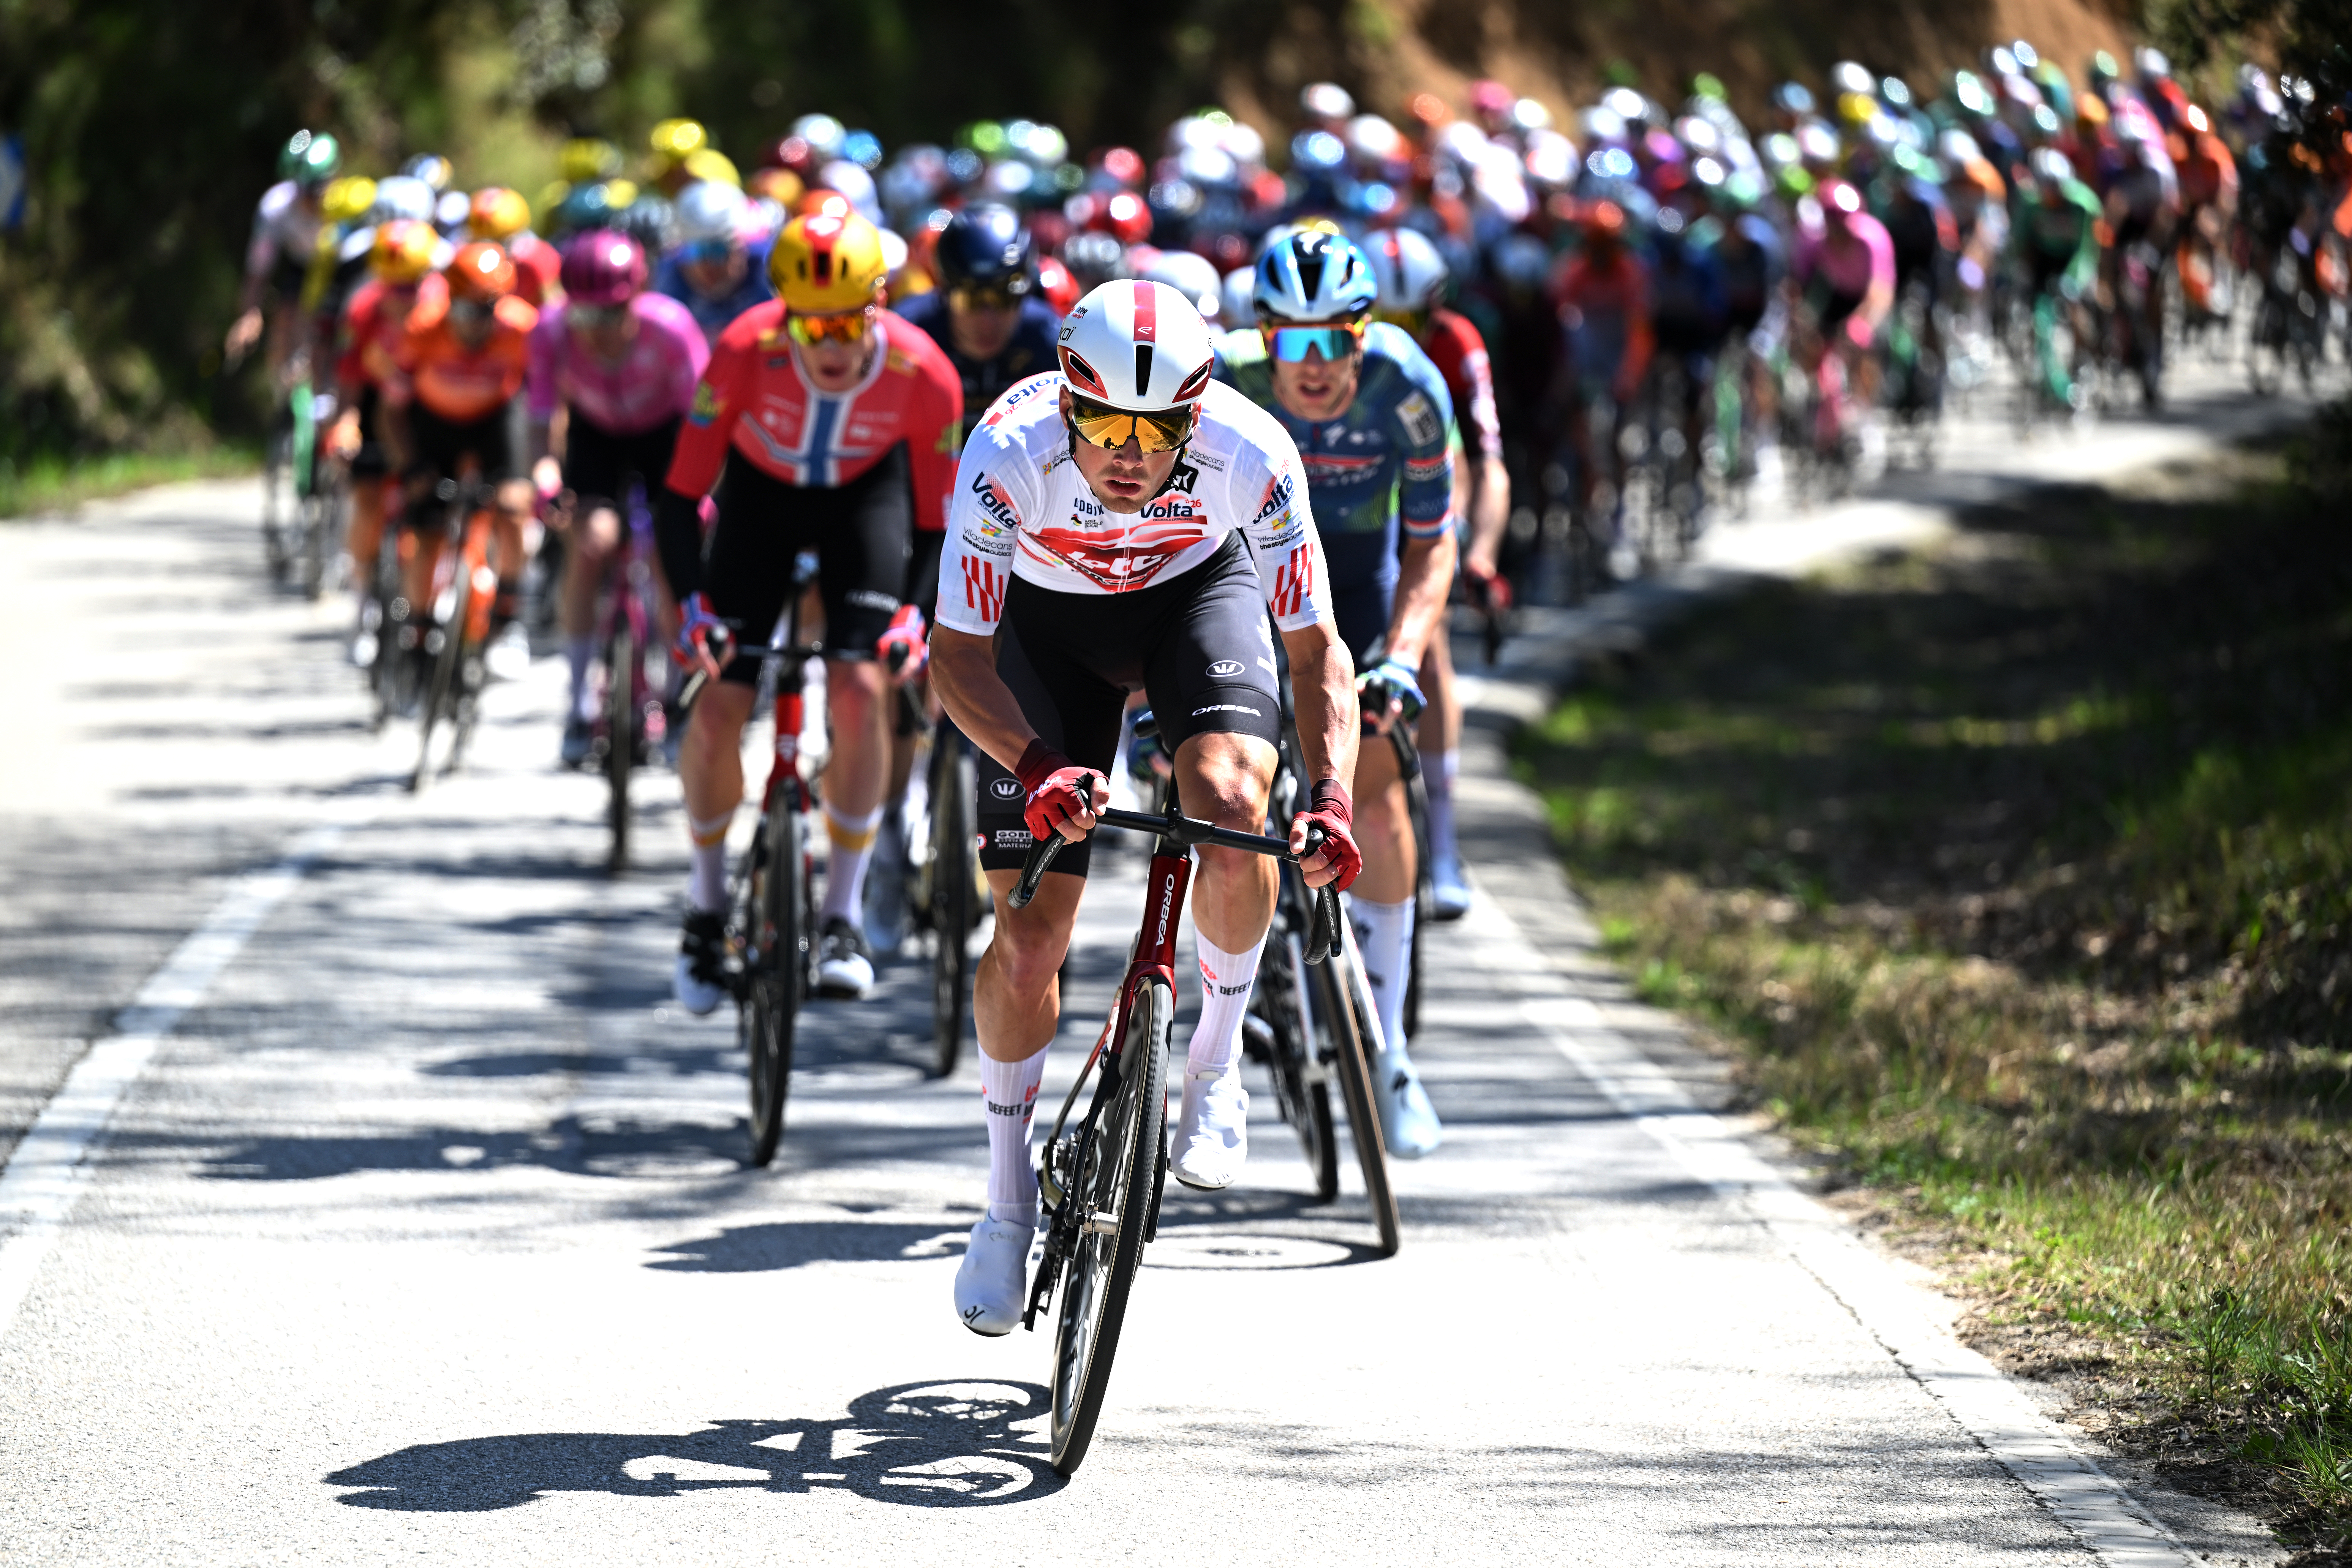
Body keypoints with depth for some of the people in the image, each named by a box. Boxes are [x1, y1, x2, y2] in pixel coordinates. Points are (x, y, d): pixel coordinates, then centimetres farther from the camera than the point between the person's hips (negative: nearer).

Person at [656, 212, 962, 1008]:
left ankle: (843, 916, -7)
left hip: (866, 494, 0)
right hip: (763, 492, 0)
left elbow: (937, 516, -18)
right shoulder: (746, 351, -34)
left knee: (859, 688, -20)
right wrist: (691, 602, -36)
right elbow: (681, 494, -25)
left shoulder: (923, 374, -31)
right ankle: (707, 903, 16)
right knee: (715, 708, -9)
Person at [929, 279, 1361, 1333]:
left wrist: (1332, 794, -39)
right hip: (1049, 618, 0)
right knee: (1028, 938, -6)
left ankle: (1217, 1061, -4)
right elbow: (957, 657, -29)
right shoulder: (1011, 454, -36)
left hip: (1200, 588, 0)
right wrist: (1040, 767, -45)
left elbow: (1316, 650, -23)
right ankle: (1008, 1198, 15)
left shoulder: (1252, 456, -33)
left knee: (1231, 806, -31)